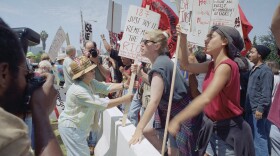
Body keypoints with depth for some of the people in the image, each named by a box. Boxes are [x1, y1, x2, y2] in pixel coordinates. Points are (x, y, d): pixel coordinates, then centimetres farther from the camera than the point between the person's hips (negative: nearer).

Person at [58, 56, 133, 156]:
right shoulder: (78, 90, -31)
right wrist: (125, 99, -30)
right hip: (71, 127, -9)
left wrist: (125, 85, -19)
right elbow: (103, 104, -32)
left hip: (77, 125, 9)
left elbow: (107, 88, -7)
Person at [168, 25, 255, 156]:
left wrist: (177, 120, -32)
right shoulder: (212, 65, 5)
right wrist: (182, 40, 2)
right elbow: (185, 65, 13)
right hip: (213, 128, 8)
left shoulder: (226, 66, -22)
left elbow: (206, 98, -32)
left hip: (229, 131, -7)